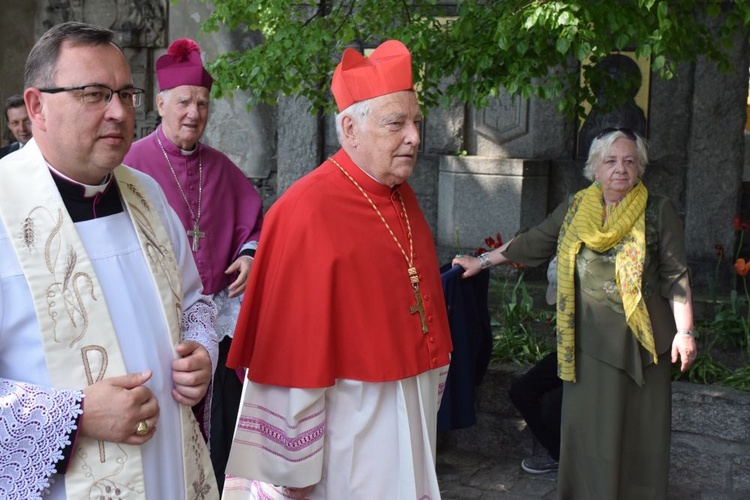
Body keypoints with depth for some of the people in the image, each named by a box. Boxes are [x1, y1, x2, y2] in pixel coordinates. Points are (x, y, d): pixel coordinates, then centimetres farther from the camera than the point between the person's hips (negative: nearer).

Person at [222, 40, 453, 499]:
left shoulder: (403, 198, 5)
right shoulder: (308, 211, -18)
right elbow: (294, 342, -17)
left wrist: (431, 389, 16)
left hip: (414, 407, 7)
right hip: (348, 414, -7)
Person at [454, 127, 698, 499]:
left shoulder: (657, 212, -1)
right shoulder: (574, 210, 7)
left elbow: (675, 277, -3)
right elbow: (531, 243, 16)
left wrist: (684, 331, -10)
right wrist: (482, 261, 19)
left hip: (641, 340, -2)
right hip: (589, 339, 2)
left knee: (638, 432, 3)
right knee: (587, 426, 6)